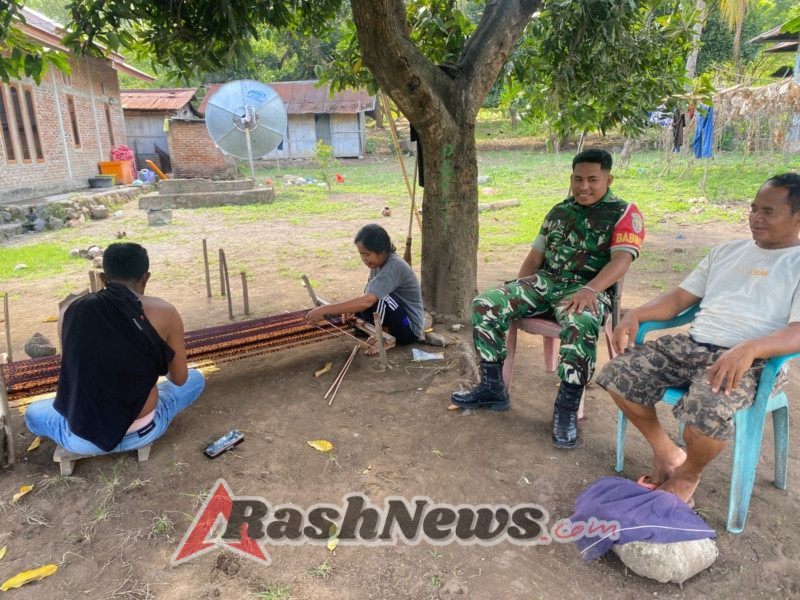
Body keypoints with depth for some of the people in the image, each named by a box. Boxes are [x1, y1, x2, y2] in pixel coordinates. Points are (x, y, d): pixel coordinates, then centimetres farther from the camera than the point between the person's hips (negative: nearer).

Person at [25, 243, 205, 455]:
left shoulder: (70, 309, -3)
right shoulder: (163, 312, -11)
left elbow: (73, 371, 11)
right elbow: (179, 379, 1)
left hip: (82, 440, 2)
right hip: (143, 432, -2)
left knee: (33, 413, 35)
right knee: (195, 378, 25)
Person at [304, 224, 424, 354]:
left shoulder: (394, 266, -29)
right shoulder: (379, 263, -1)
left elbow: (367, 300, -40)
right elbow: (367, 295, 5)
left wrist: (324, 310, -39)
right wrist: (350, 309, -17)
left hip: (409, 330, -9)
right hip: (399, 319, 9)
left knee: (377, 297, -30)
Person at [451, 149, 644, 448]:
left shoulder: (624, 213, 1)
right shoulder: (558, 211, 19)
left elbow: (621, 260, -15)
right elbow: (536, 255, 20)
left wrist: (589, 289, -32)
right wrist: (517, 292, 6)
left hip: (588, 290, -5)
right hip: (545, 281, 5)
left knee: (580, 326, -41)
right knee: (484, 305, -15)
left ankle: (566, 408, -22)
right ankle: (492, 387, -4)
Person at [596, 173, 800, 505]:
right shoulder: (725, 251, 20)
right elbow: (680, 297, 17)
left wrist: (749, 348, -32)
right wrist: (635, 315, -2)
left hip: (751, 362, -6)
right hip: (691, 345, 6)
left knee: (706, 411, -36)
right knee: (618, 375, -13)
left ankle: (688, 473, 1)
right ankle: (667, 453, 8)